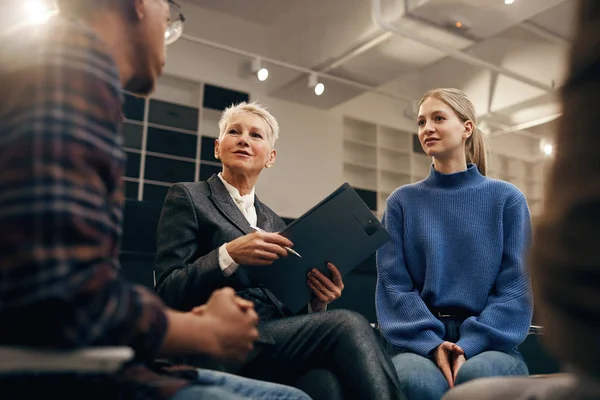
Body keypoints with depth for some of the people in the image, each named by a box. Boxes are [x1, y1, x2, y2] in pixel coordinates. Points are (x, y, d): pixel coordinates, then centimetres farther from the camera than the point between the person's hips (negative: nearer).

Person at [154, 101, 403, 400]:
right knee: (349, 326, -28)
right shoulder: (188, 197, 7)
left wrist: (316, 301, -4)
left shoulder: (275, 223, 23)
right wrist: (229, 255, -19)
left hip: (276, 336, 5)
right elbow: (167, 293, -3)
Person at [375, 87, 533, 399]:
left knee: (476, 374, -33)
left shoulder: (506, 198, 8)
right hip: (420, 339, 0)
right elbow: (393, 283, 1)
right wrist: (431, 343, -15)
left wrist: (469, 345, -14)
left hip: (487, 338, 0)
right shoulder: (402, 202, 9)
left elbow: (517, 284, 1)